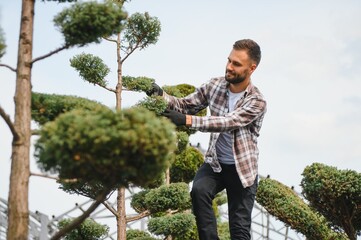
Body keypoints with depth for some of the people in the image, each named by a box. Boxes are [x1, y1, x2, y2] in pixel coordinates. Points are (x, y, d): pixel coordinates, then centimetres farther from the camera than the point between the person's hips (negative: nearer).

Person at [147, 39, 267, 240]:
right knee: (199, 190, -29)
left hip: (243, 168, -3)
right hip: (215, 162, 3)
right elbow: (185, 105, -1)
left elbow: (226, 122, -31)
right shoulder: (215, 85, -4)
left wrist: (186, 120, -41)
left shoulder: (257, 102, -18)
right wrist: (161, 94, -22)